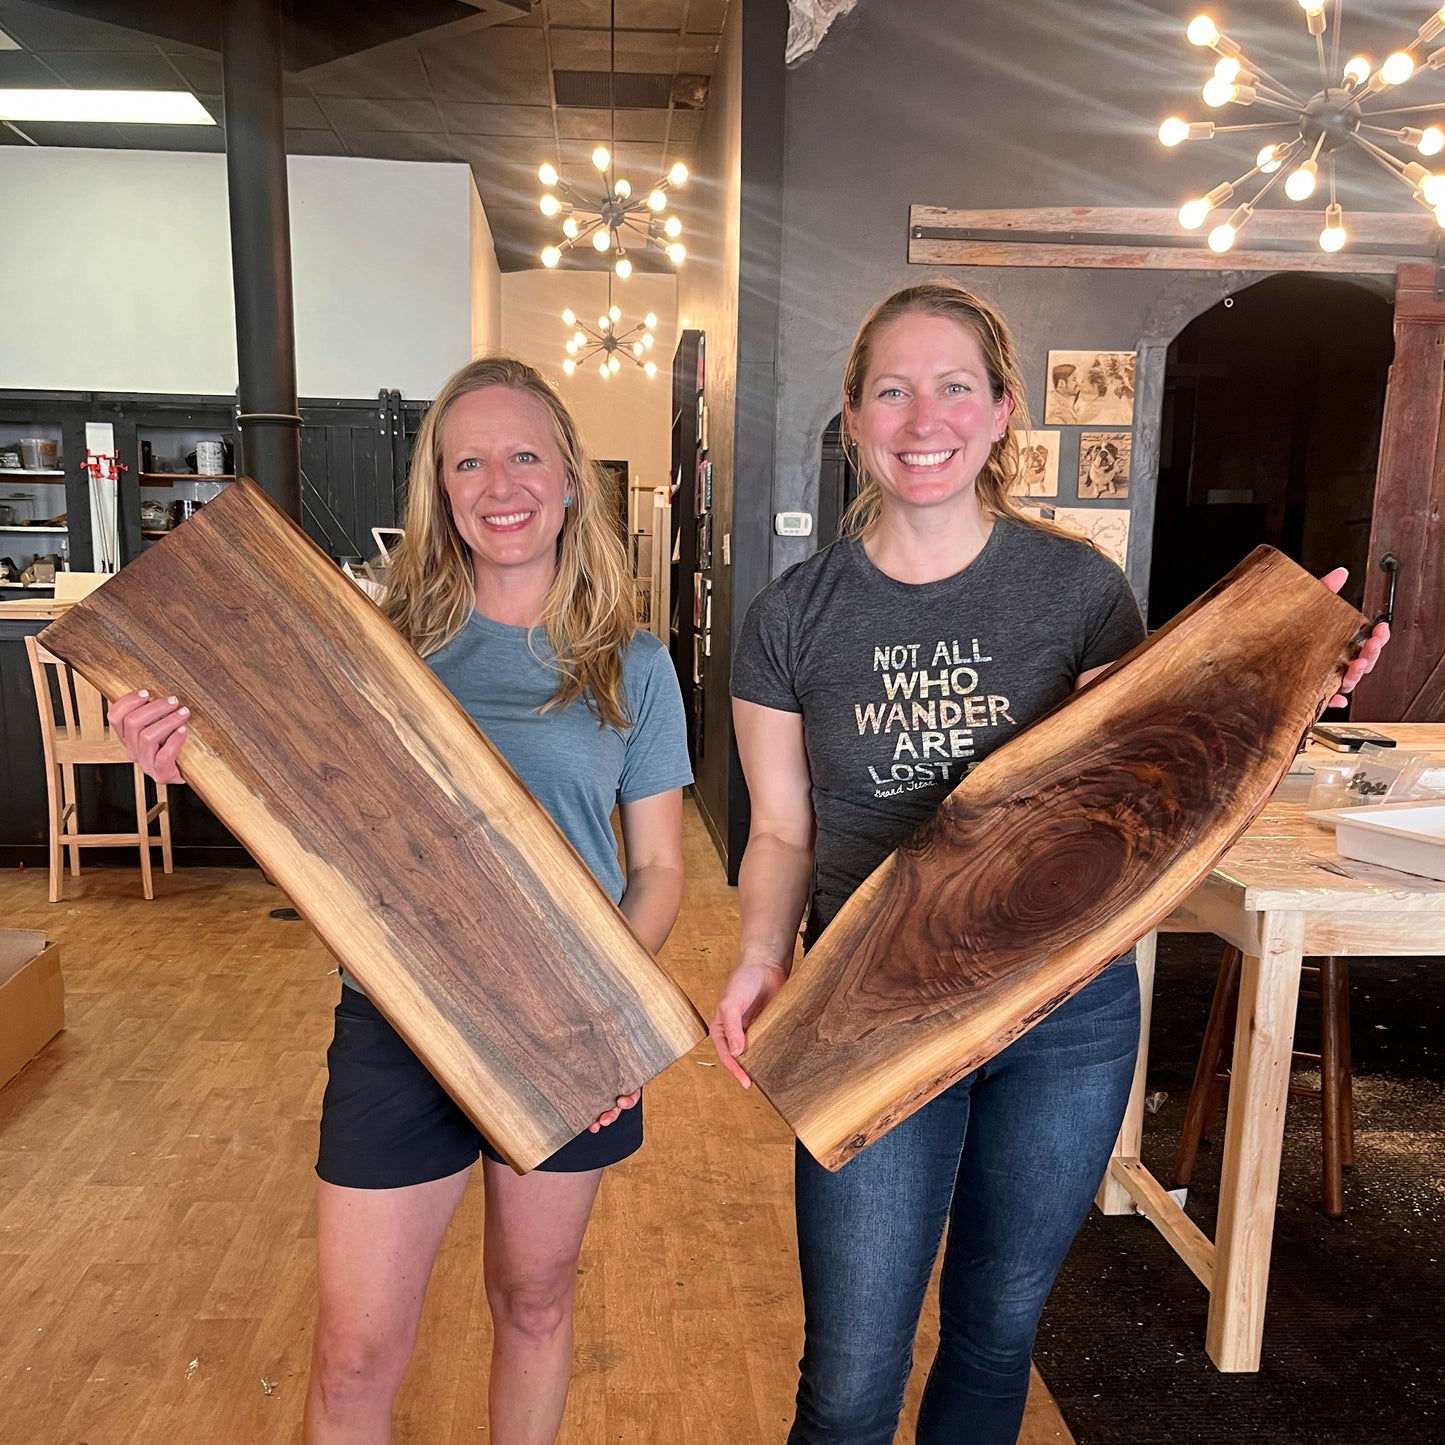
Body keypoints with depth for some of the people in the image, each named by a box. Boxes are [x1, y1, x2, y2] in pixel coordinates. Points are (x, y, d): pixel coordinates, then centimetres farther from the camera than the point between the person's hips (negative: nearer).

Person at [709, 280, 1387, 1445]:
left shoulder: (1081, 589, -5)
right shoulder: (794, 618, -5)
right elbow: (784, 832, 0)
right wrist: (761, 959, -17)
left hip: (1068, 1016, 1)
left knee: (998, 1329, 23)